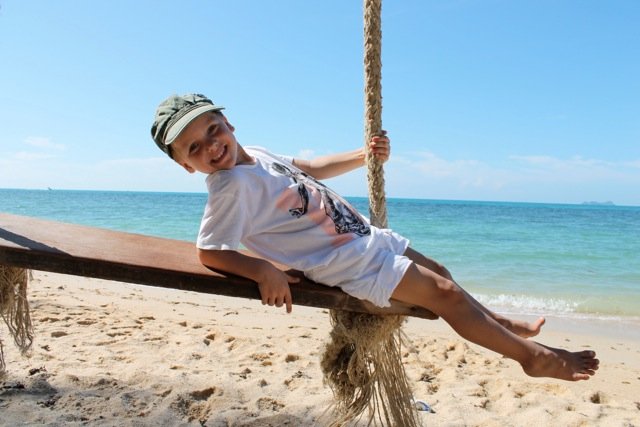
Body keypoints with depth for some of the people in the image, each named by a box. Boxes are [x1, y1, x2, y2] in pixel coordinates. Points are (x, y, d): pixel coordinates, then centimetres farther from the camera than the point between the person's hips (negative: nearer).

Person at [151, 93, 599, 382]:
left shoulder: (254, 155, 5)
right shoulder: (232, 186, -21)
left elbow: (310, 169, 17)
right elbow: (209, 251, -23)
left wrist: (363, 155, 10)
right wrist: (264, 269, -35)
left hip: (363, 236, 9)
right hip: (350, 263, -9)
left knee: (437, 272, 20)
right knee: (441, 290, -3)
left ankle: (501, 323, 42)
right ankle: (531, 354, 13)